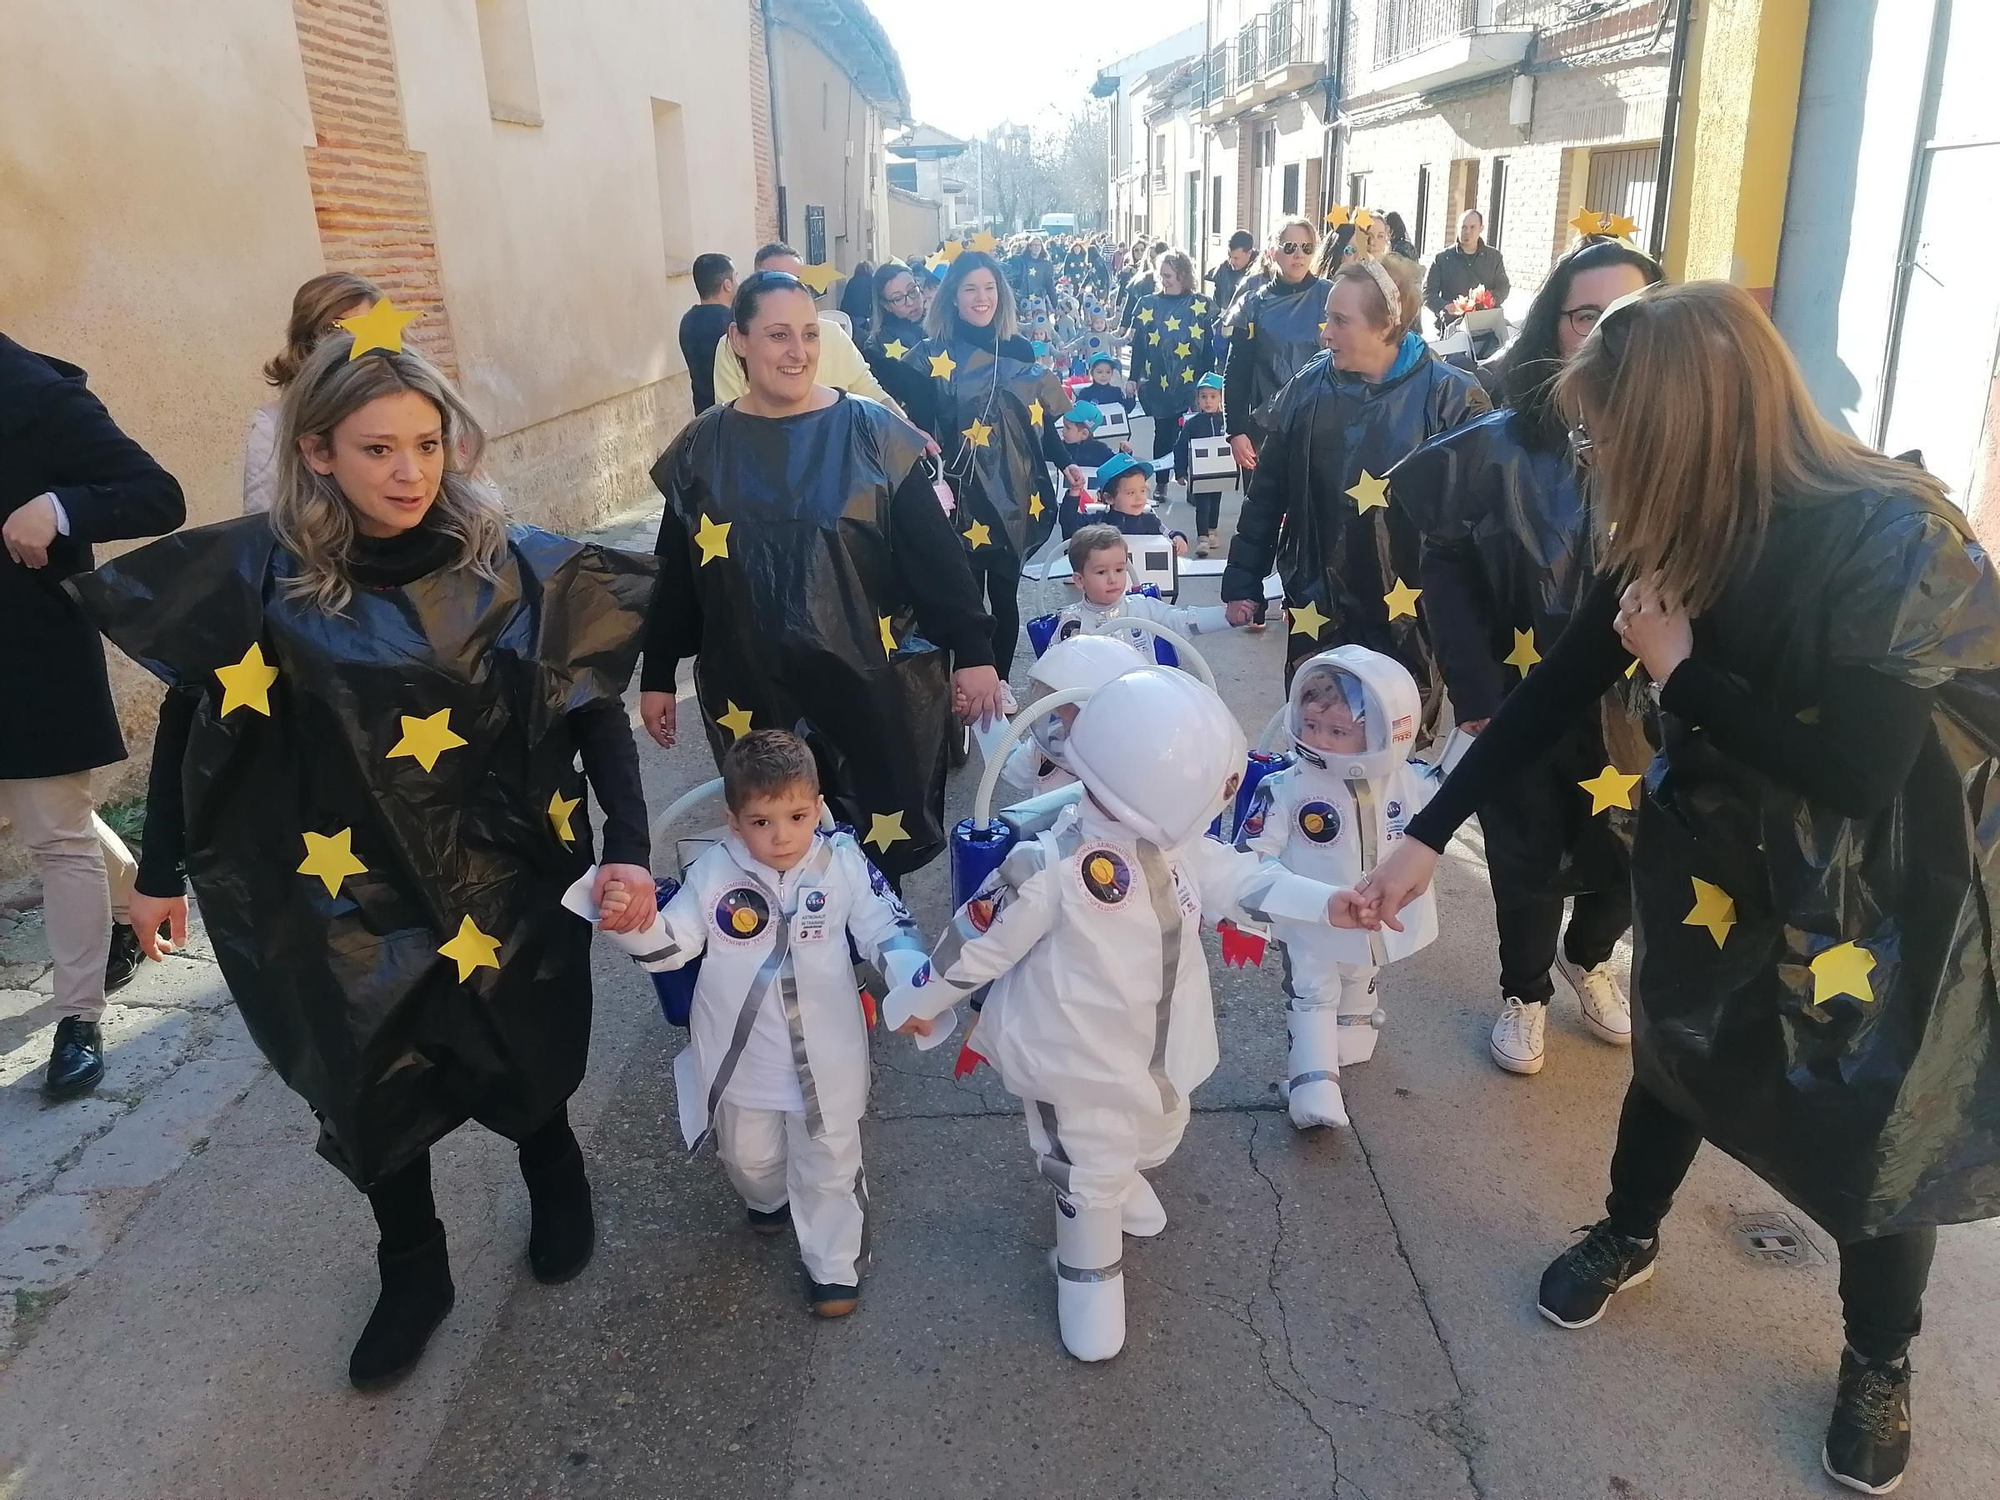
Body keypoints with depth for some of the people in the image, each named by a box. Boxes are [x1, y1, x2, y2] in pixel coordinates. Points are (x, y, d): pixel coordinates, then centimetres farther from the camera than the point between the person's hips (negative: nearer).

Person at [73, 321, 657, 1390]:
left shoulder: (512, 564, -11)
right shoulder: (259, 574, -10)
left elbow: (597, 712, -7)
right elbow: (190, 723, 1)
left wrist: (625, 848, -17)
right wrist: (158, 874, 6)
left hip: (505, 881, 0)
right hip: (346, 898, 1)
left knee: (522, 1063, 13)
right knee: (374, 1090, 12)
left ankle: (555, 1180, 47)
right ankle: (413, 1272, 38)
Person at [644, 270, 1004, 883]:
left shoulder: (872, 432, -4)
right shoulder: (703, 447, 3)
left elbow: (934, 551, -4)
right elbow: (676, 573, 9)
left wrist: (973, 650, -8)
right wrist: (657, 677, 10)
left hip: (871, 683, -1)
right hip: (752, 692, 2)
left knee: (878, 848, 7)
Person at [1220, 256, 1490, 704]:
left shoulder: (1450, 396, -9)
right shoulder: (1307, 390, 1)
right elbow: (1267, 493, 7)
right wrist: (1243, 580, 7)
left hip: (1410, 618, -3)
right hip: (1318, 611, 3)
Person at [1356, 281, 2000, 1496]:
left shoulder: (1895, 537, -30)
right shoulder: (1683, 537, -10)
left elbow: (1857, 770, -32)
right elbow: (1557, 691, -6)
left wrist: (1679, 672, -24)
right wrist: (1428, 835, -7)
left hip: (1893, 881, -5)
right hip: (1728, 851, 5)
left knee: (1875, 1119, 9)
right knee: (1679, 1041, 18)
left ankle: (1881, 1362, 37)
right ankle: (1631, 1233, 46)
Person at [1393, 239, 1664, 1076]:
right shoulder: (1501, 443, -9)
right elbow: (1446, 566, -6)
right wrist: (1475, 689, -12)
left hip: (1641, 702, 1)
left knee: (1625, 857, 16)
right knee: (1529, 862, 13)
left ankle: (1587, 959, 50)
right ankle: (1524, 992, 41)